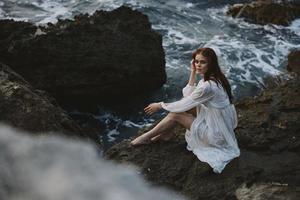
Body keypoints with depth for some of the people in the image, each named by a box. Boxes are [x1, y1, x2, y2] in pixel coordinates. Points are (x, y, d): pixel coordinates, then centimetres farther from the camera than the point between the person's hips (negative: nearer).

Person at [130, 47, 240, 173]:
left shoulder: (208, 85, -28)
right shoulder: (213, 78, 1)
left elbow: (184, 105, -18)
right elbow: (188, 96, 1)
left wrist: (160, 106, -4)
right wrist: (193, 73, -7)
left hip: (216, 134, -9)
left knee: (176, 114, -5)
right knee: (185, 105, 5)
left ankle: (147, 137, 12)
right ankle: (166, 133, 16)